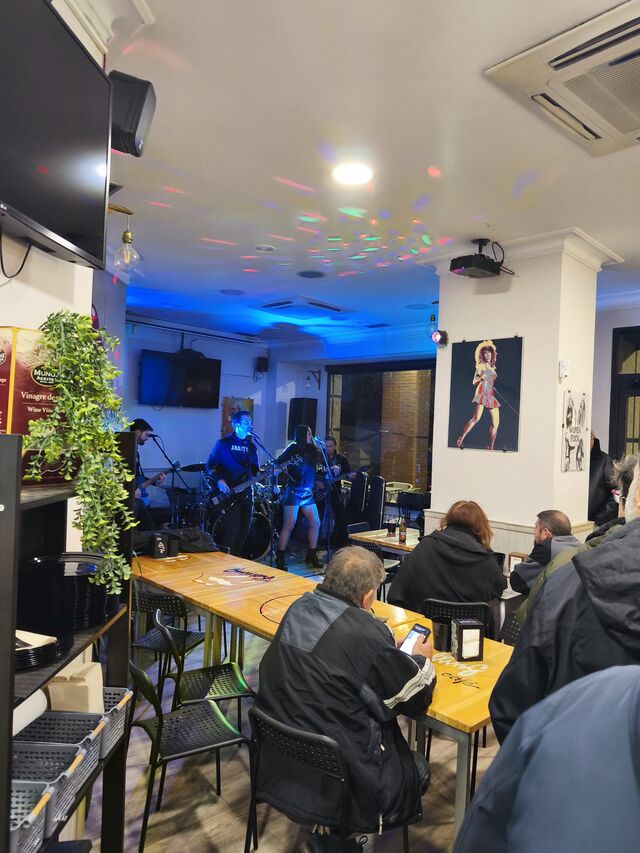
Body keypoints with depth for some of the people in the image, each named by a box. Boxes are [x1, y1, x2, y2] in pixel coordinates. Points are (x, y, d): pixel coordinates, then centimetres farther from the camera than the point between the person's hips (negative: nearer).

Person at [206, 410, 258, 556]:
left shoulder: (251, 446, 12)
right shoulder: (223, 443, -4)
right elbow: (210, 465, -3)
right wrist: (219, 480, -17)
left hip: (246, 492, 6)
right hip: (229, 492, -6)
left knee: (244, 530, 10)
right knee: (231, 530, -10)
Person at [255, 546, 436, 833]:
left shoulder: (299, 608, -6)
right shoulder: (366, 634, -26)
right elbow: (416, 698, -11)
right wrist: (420, 659, 8)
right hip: (339, 778, -7)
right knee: (419, 768, 20)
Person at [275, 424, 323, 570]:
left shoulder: (311, 450, 12)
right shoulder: (293, 448, -6)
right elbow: (277, 464, -9)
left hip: (308, 493, 7)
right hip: (293, 492, -7)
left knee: (315, 524, 7)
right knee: (289, 526, -7)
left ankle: (311, 556, 21)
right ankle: (280, 559, 1)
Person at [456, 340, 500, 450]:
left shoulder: (492, 368, 23)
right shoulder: (480, 366, 7)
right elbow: (474, 382, 1)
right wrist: (480, 378, -17)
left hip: (491, 395, 6)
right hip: (482, 392, -6)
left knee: (496, 422, -3)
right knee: (476, 418, -23)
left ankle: (490, 447, 2)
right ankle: (461, 438, -17)